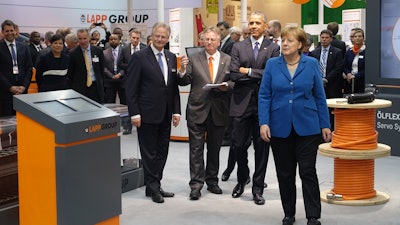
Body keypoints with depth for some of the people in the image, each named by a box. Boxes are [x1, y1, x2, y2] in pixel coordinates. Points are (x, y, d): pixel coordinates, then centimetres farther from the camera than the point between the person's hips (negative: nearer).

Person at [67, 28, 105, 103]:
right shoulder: (73, 53, -2)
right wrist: (72, 88, 1)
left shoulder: (98, 51, 4)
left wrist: (99, 82, 10)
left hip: (96, 87, 2)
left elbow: (102, 68, 13)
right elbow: (70, 74, 3)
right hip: (80, 88, -2)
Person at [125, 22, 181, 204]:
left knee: (162, 152, 10)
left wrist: (176, 111, 6)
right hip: (147, 114, -6)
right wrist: (134, 113, -13)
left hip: (165, 114, 6)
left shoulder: (171, 57, 10)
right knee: (149, 153, 2)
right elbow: (131, 88, -8)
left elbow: (174, 86, 13)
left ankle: (155, 186, 20)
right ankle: (153, 187, 13)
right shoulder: (139, 57, -7)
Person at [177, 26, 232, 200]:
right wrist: (183, 69, -20)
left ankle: (212, 181, 25)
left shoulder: (228, 60, 6)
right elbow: (184, 82, -2)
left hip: (218, 111, 2)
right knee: (196, 149, -1)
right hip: (198, 109, -1)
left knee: (214, 149, 12)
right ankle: (196, 185, 3)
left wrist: (227, 86, -13)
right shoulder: (194, 59, 3)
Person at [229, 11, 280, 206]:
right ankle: (242, 180, 31)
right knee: (239, 145, 6)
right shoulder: (238, 47, 7)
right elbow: (234, 75, -5)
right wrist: (259, 77, -9)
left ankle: (258, 188, 16)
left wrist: (248, 71, -8)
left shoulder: (273, 48, 3)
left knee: (262, 147, 4)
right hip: (241, 103, 1)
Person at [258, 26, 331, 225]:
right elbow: (264, 96, -1)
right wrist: (264, 123, -11)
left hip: (307, 127, -1)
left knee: (308, 172, -1)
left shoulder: (311, 64, 0)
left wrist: (325, 125, 1)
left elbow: (320, 96, 3)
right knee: (285, 173, 9)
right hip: (280, 127, 1)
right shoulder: (272, 65, 1)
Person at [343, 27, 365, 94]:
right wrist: (348, 74, -6)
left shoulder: (366, 51, -5)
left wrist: (355, 76, -13)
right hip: (349, 82, 4)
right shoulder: (349, 51, 12)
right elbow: (344, 66, 14)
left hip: (362, 83, -4)